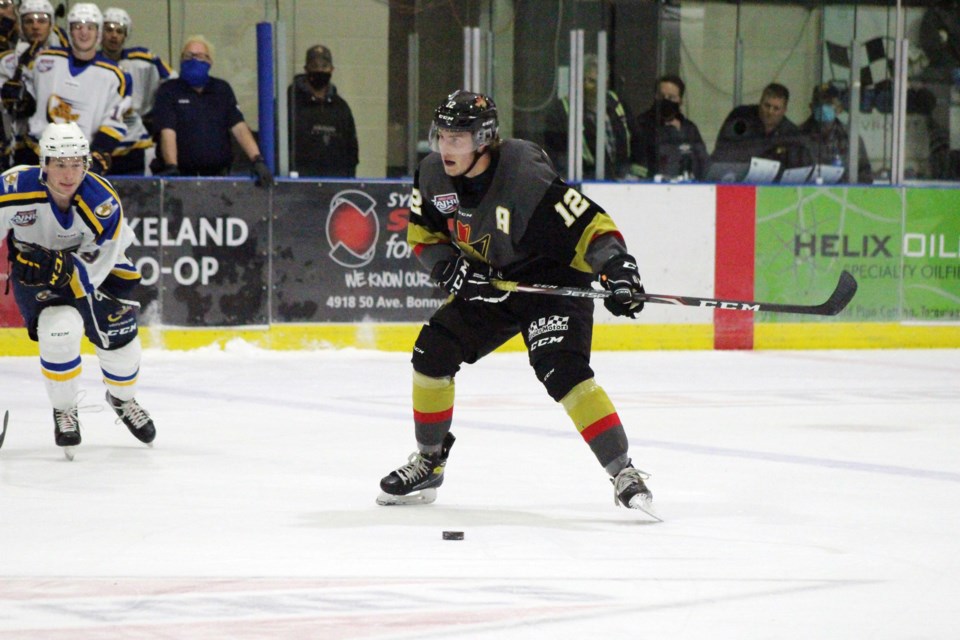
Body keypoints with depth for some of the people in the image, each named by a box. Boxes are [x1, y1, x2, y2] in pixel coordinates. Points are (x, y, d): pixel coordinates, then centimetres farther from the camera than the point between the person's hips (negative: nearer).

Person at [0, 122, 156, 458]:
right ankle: (64, 411, 0)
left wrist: (56, 267, -45)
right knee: (59, 330, -24)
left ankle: (122, 398, 34)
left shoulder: (103, 203, -29)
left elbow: (91, 269, -27)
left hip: (93, 263, 2)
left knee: (118, 334, -1)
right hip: (33, 274, -2)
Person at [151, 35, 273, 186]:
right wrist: (171, 167, -24)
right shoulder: (168, 91, 5)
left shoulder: (222, 89, 15)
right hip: (184, 175, -3)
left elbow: (239, 127, 5)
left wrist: (258, 161, -10)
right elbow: (167, 132, -7)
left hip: (218, 174, 3)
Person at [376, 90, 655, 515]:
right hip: (490, 284, 7)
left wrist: (617, 269, -43)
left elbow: (590, 225, -29)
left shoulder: (526, 177, -30)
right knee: (433, 350, 1)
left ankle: (624, 475, -23)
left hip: (556, 283, -7)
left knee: (561, 370, -26)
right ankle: (428, 461, 20)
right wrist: (450, 266, -11)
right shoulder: (433, 175, -8)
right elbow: (422, 233, 7)